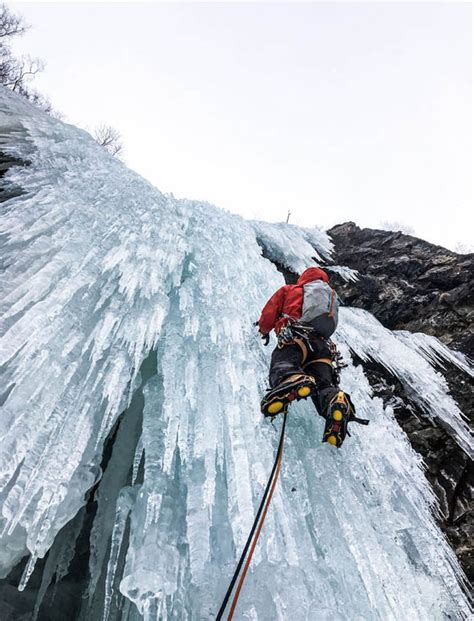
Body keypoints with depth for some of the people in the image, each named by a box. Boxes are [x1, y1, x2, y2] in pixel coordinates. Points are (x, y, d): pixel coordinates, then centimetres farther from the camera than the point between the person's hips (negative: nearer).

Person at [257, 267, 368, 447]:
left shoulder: (290, 289, 27)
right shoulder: (332, 296, 39)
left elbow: (270, 311, 24)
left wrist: (264, 329, 43)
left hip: (295, 337, -4)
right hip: (323, 345, 4)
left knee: (281, 368, -25)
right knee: (323, 383, -7)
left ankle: (292, 382, -60)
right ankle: (337, 401, -42)